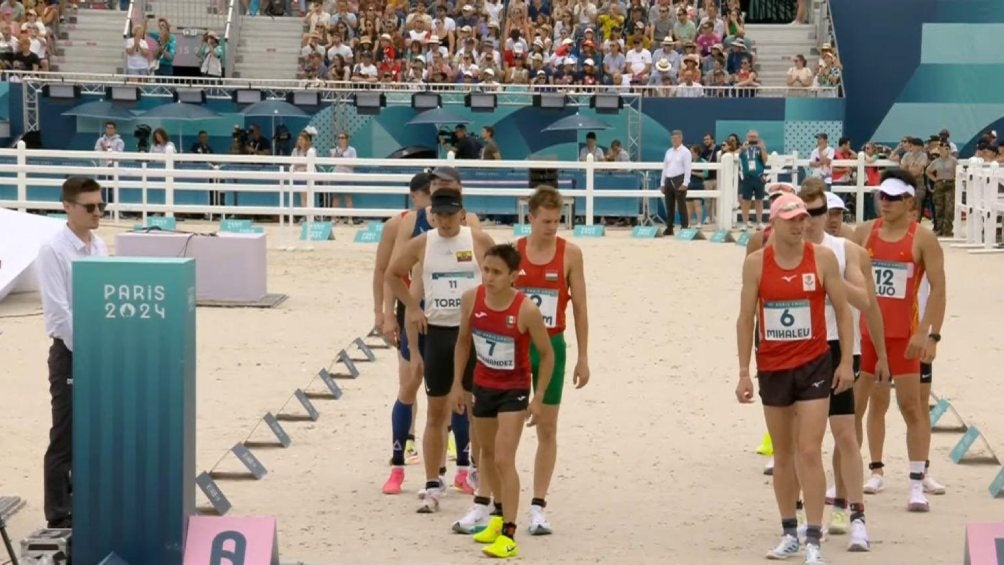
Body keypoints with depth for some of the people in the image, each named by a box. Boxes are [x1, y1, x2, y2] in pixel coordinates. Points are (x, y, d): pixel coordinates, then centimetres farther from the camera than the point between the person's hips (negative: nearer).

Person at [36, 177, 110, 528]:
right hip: (71, 353, -7)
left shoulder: (100, 247, 7)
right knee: (65, 439, -1)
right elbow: (59, 310, -17)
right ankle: (59, 515, 7)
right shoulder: (53, 250, -14)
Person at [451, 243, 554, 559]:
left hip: (514, 389, -6)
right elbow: (463, 341, 4)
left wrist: (539, 397, -12)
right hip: (483, 385, 6)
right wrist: (457, 385, 4)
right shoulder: (471, 300, -13)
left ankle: (508, 534, -10)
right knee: (487, 453, 21)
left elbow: (546, 354, -12)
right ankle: (500, 514, 42)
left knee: (504, 459, -14)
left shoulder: (527, 311, -25)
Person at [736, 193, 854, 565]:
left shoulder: (822, 258, -4)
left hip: (814, 365, -2)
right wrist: (744, 373, -1)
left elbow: (842, 309, 2)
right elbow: (745, 318, 2)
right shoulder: (756, 263, -1)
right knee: (782, 453, 11)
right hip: (772, 367, 2)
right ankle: (789, 534, 22)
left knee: (809, 452, -8)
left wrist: (846, 362, -4)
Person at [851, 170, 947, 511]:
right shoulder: (865, 232, 6)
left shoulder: (923, 238, -5)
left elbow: (938, 288, -8)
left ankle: (917, 483, 1)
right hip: (865, 330, 4)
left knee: (912, 405, -2)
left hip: (904, 333, -4)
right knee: (853, 404, 3)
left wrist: (931, 335, -17)